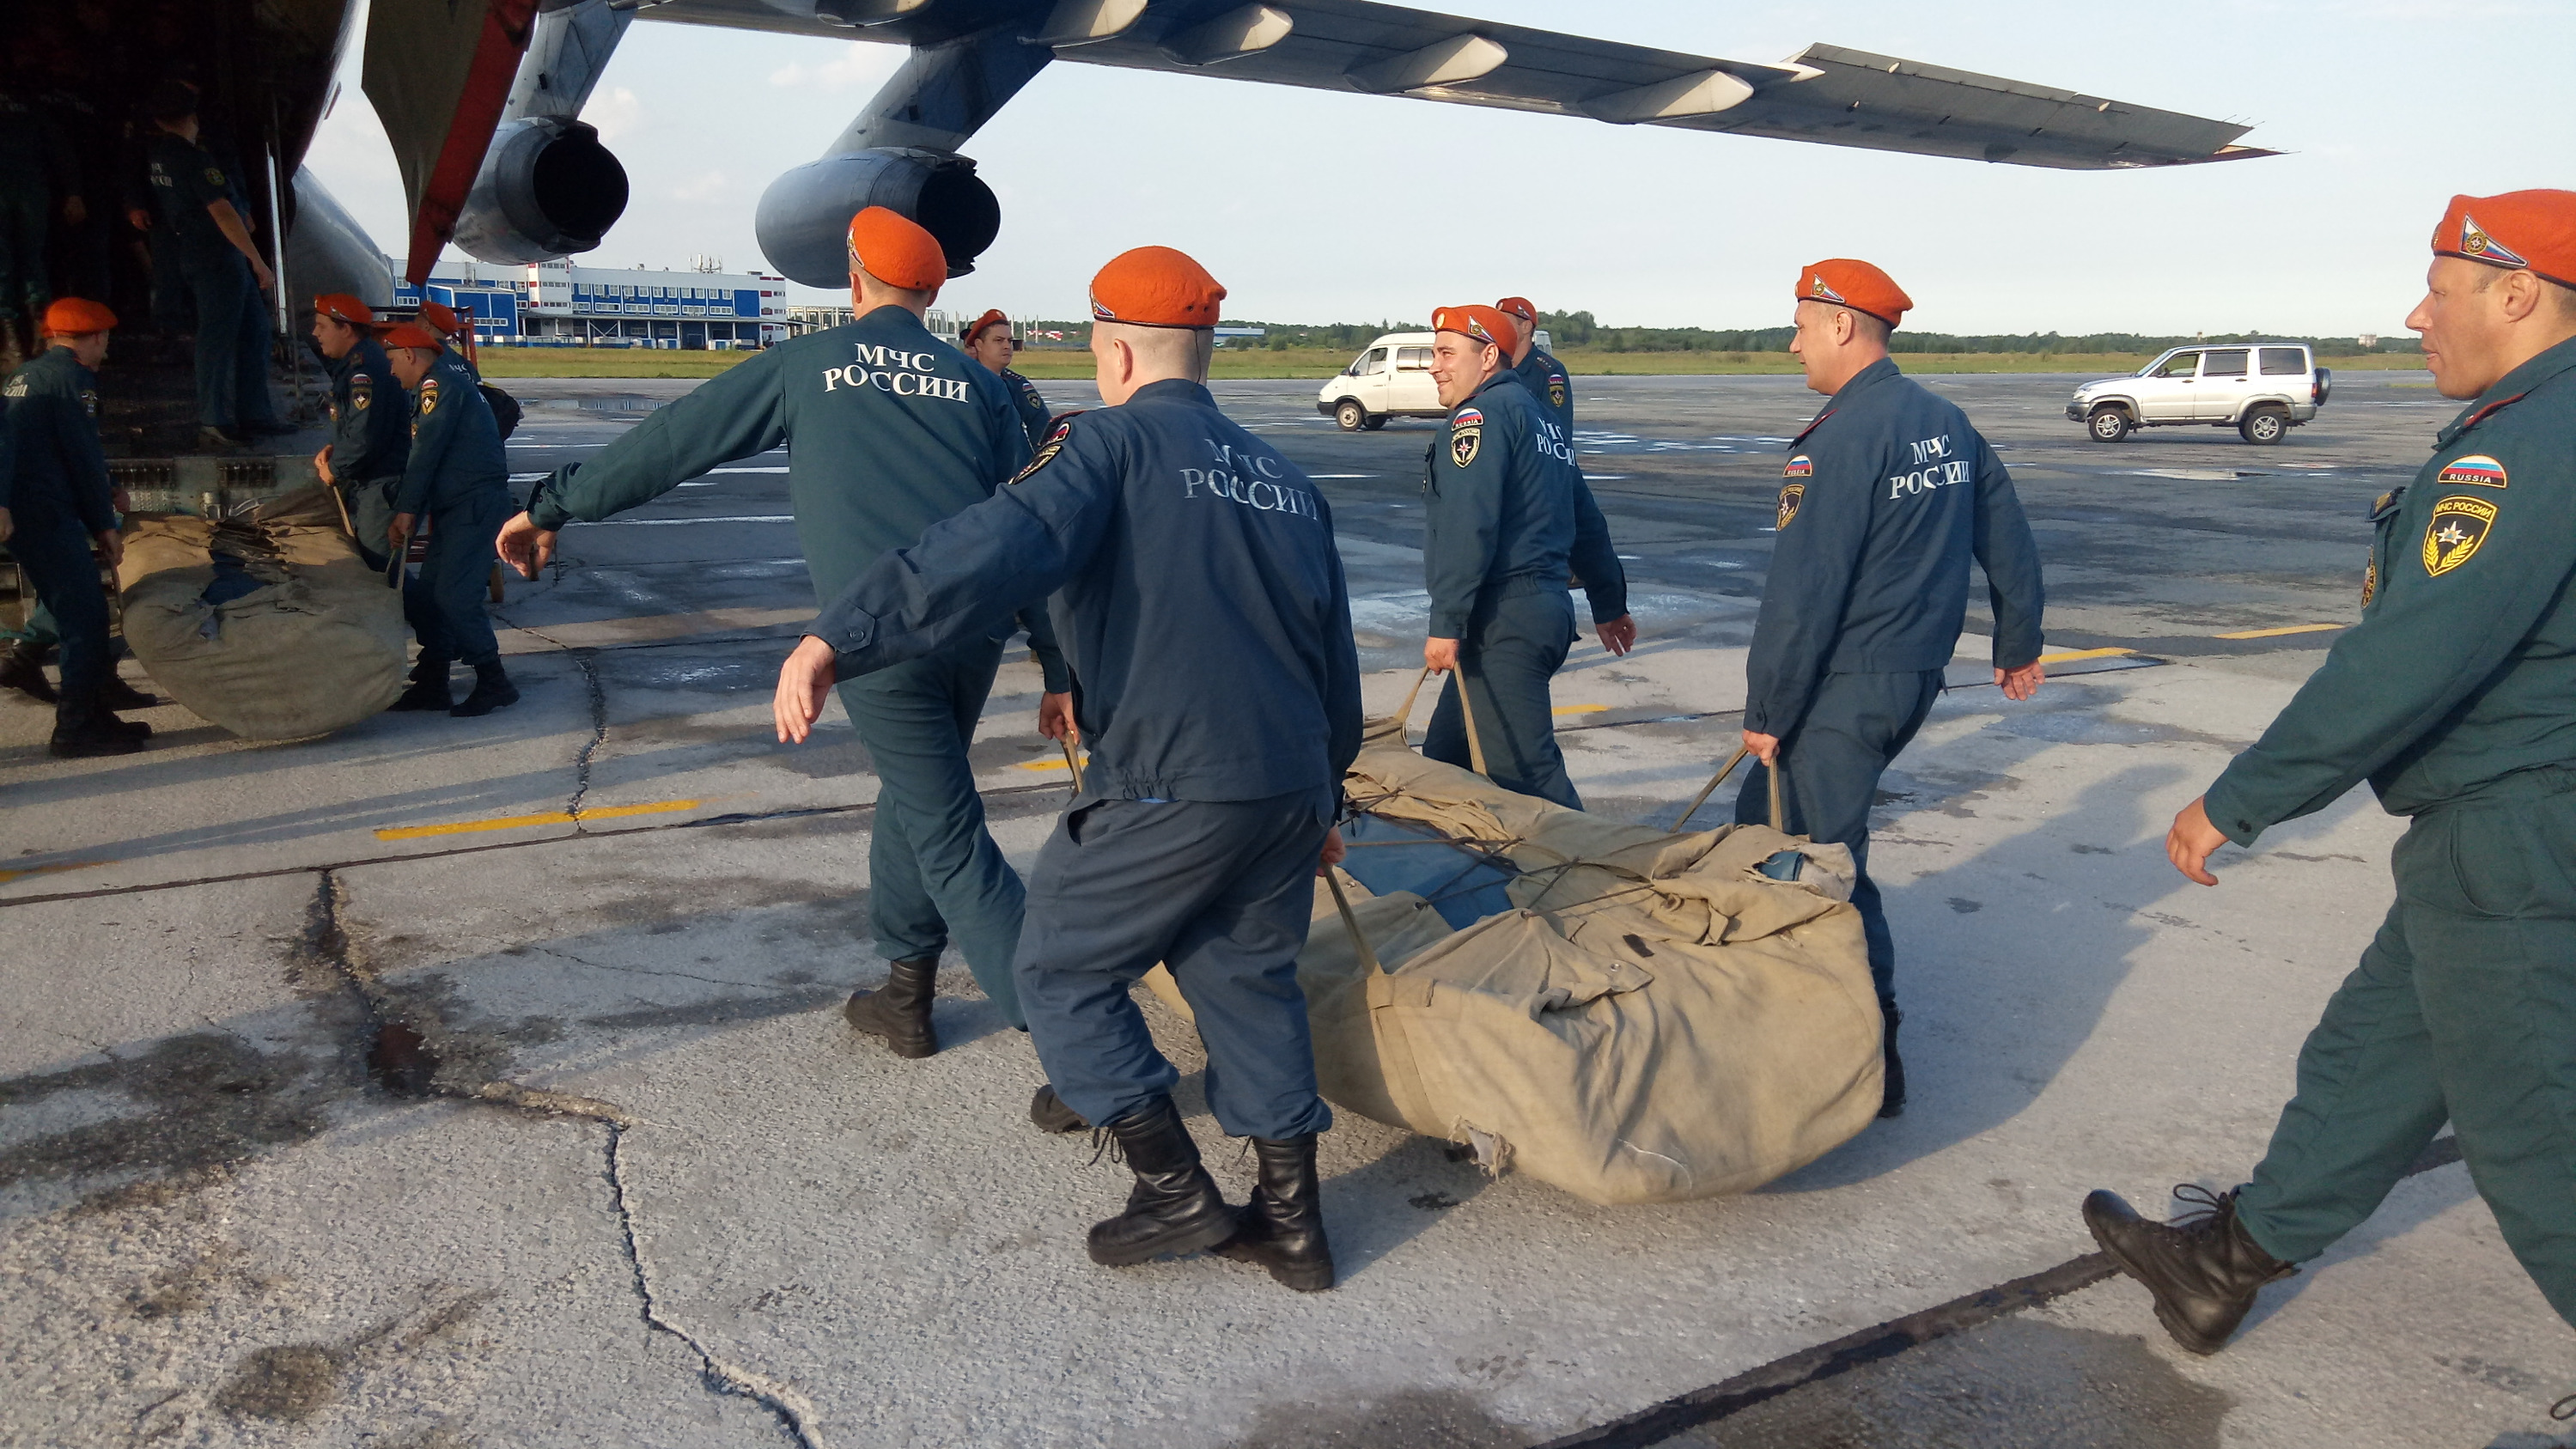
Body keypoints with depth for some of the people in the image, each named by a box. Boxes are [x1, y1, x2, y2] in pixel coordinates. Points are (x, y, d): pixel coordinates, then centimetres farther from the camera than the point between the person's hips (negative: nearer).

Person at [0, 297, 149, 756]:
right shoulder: (72, 376, -8)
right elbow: (85, 457, -11)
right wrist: (104, 524, -5)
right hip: (48, 514, -10)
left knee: (77, 615, 14)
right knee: (86, 617, -7)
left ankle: (90, 715, 17)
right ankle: (76, 728, -6)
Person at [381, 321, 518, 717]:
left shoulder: (439, 383, -9)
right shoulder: (432, 388, 23)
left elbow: (425, 454, -15)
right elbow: (416, 456, 23)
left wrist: (406, 512, -15)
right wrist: (409, 512, 17)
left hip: (477, 502, -10)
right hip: (457, 506, 10)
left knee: (454, 596, -14)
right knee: (428, 593, 10)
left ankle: (493, 682, -7)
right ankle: (432, 685, 15)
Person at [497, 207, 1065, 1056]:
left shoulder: (805, 365, 8)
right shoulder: (976, 383, 15)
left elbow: (671, 442, 12)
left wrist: (552, 506, 24)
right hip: (979, 628, 4)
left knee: (949, 839, 1)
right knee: (918, 793, 24)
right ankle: (906, 994, 32)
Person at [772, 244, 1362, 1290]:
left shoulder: (1112, 442, -5)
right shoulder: (1283, 479, 17)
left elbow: (998, 550, -24)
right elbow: (1336, 660, 21)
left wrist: (840, 638, -31)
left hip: (1170, 791, -7)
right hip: (1290, 785, 7)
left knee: (1062, 970, 11)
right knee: (1247, 976, 21)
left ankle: (1175, 1192, 14)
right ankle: (1291, 1222, 25)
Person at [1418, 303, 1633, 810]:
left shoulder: (1482, 413, -8)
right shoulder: (1539, 415, 22)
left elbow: (1468, 526, -19)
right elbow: (1586, 520, 26)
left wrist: (1447, 621, -21)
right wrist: (1609, 604, 32)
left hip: (1503, 623, -10)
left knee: (1527, 774, -11)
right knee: (1444, 757, 15)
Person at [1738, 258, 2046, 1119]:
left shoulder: (1846, 434, -17)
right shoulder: (1947, 422, 10)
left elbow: (1804, 588, -19)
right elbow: (2009, 541, 15)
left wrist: (1766, 709, -13)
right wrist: (2018, 645, 28)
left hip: (1847, 684, -9)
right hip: (1917, 673, 9)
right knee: (1762, 817, 19)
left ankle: (1872, 1059, 4)